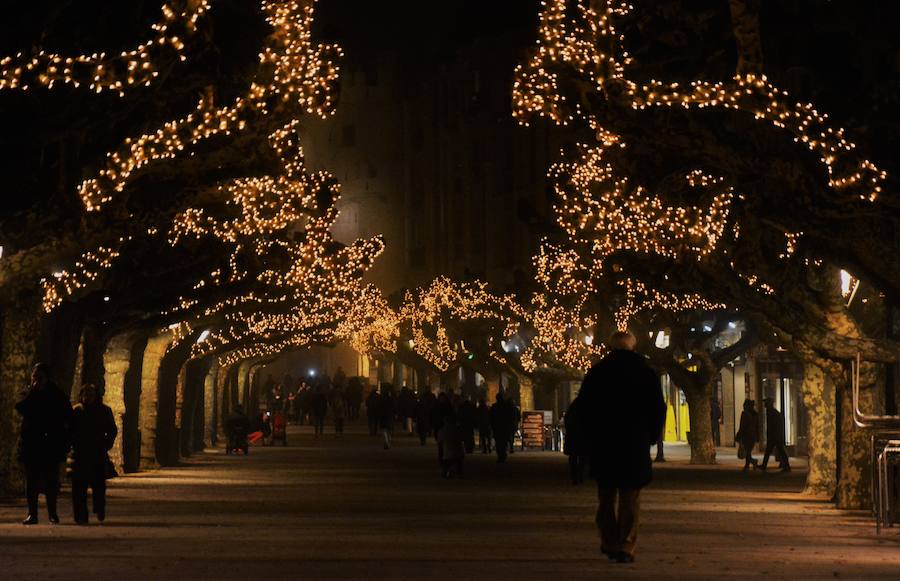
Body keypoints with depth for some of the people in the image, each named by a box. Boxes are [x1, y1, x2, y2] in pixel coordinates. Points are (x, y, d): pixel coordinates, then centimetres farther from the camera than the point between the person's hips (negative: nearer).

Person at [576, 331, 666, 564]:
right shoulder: (647, 374, 0)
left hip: (602, 445, 1)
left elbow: (582, 409, 2)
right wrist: (650, 437, 11)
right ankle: (626, 547, -4)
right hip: (636, 446, -1)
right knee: (630, 499, 3)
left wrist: (589, 438, 11)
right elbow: (659, 410, 1)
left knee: (606, 496, 15)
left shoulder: (596, 372, 1)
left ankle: (609, 543, 16)